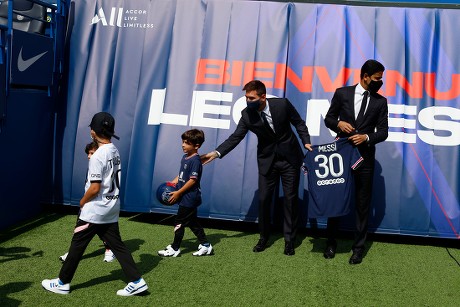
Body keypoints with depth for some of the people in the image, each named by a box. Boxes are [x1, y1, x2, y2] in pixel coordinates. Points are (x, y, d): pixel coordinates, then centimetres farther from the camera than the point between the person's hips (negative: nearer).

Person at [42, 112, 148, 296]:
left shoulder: (98, 156, -20)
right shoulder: (115, 152, 7)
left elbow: (95, 187, -22)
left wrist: (82, 201, -3)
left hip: (94, 210, -8)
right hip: (111, 209, 8)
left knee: (77, 245, 7)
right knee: (117, 245, 10)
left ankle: (63, 283, 21)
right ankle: (136, 281, 7)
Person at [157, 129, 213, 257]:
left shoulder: (195, 160, -19)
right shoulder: (185, 157, 9)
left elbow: (192, 180, -22)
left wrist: (178, 193, -20)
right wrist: (172, 184, 4)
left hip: (189, 198, -9)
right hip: (186, 198, 9)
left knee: (179, 222, 1)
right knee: (193, 222, 15)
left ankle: (175, 249, 14)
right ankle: (205, 245, 24)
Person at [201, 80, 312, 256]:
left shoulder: (282, 104, -16)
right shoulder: (247, 114, -12)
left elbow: (299, 123, -2)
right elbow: (236, 137, -11)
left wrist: (306, 141, -13)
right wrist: (216, 153, -22)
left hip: (290, 157, -1)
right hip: (267, 160, 1)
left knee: (291, 198, 3)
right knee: (263, 199, 2)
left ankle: (289, 240, 17)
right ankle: (264, 237, 22)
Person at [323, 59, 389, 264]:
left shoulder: (380, 102, 4)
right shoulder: (342, 93, 2)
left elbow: (383, 132, 3)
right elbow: (328, 118, 7)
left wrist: (366, 137, -16)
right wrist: (338, 124, -14)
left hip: (365, 157, 1)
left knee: (362, 204, 5)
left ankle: (358, 247, 17)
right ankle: (331, 243, 23)